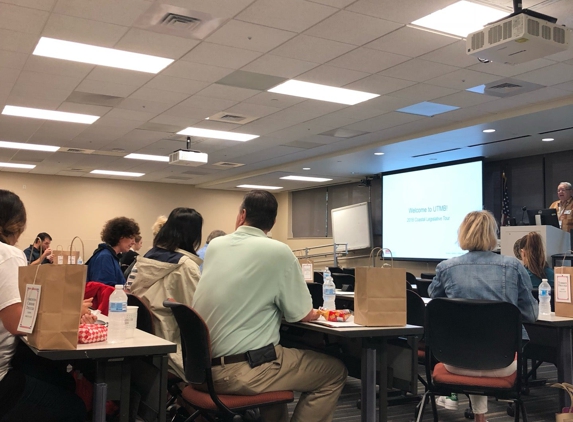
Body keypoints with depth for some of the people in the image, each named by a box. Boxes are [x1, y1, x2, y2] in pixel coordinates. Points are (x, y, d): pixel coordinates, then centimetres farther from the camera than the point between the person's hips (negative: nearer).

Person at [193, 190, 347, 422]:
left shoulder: (214, 246, 7)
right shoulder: (279, 252, -10)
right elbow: (304, 315, -2)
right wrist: (314, 312, 18)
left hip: (203, 366, 7)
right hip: (242, 370, -7)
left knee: (278, 353, 34)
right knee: (334, 370, 9)